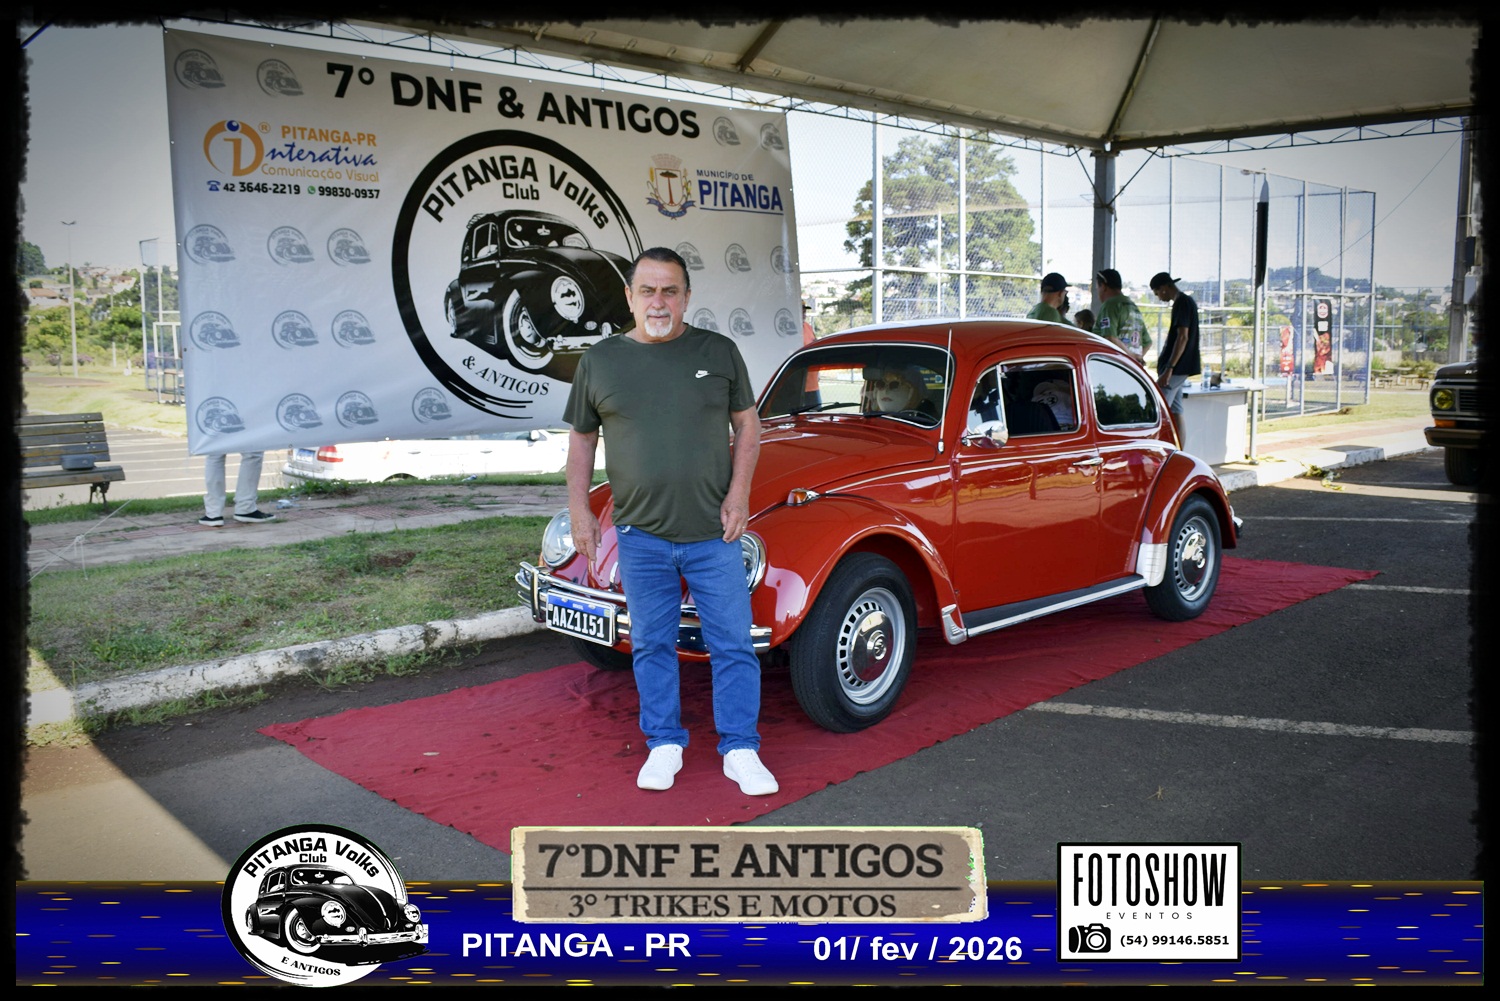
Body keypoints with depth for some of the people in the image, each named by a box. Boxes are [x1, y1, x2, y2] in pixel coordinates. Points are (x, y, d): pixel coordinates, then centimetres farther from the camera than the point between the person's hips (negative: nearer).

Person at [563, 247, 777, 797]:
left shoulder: (718, 352, 3)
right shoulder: (600, 361, 4)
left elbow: (746, 424, 6)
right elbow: (581, 440, 10)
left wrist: (739, 493, -5)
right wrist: (579, 512, 3)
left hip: (713, 531, 0)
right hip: (640, 534, 1)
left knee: (733, 644, 3)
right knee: (652, 645, 10)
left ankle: (740, 750, 15)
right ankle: (664, 745, 24)